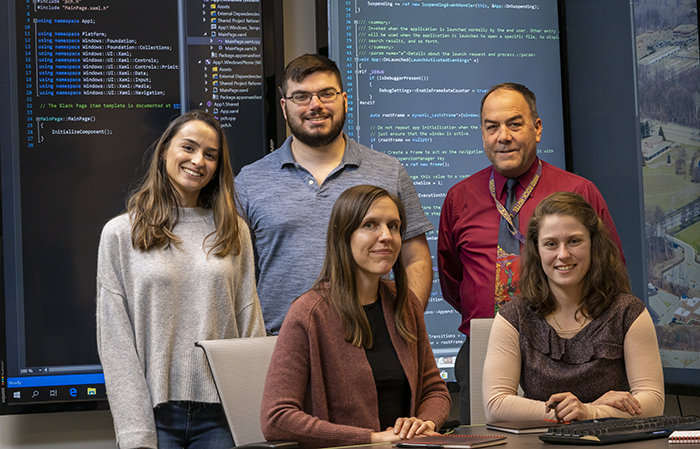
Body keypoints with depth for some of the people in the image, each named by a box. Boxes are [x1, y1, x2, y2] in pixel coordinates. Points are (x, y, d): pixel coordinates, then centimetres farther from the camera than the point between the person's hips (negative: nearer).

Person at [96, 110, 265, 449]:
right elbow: (114, 340, -2)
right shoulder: (120, 233, 3)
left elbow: (250, 325, 8)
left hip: (221, 412, 2)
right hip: (155, 410, -2)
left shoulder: (233, 231, 10)